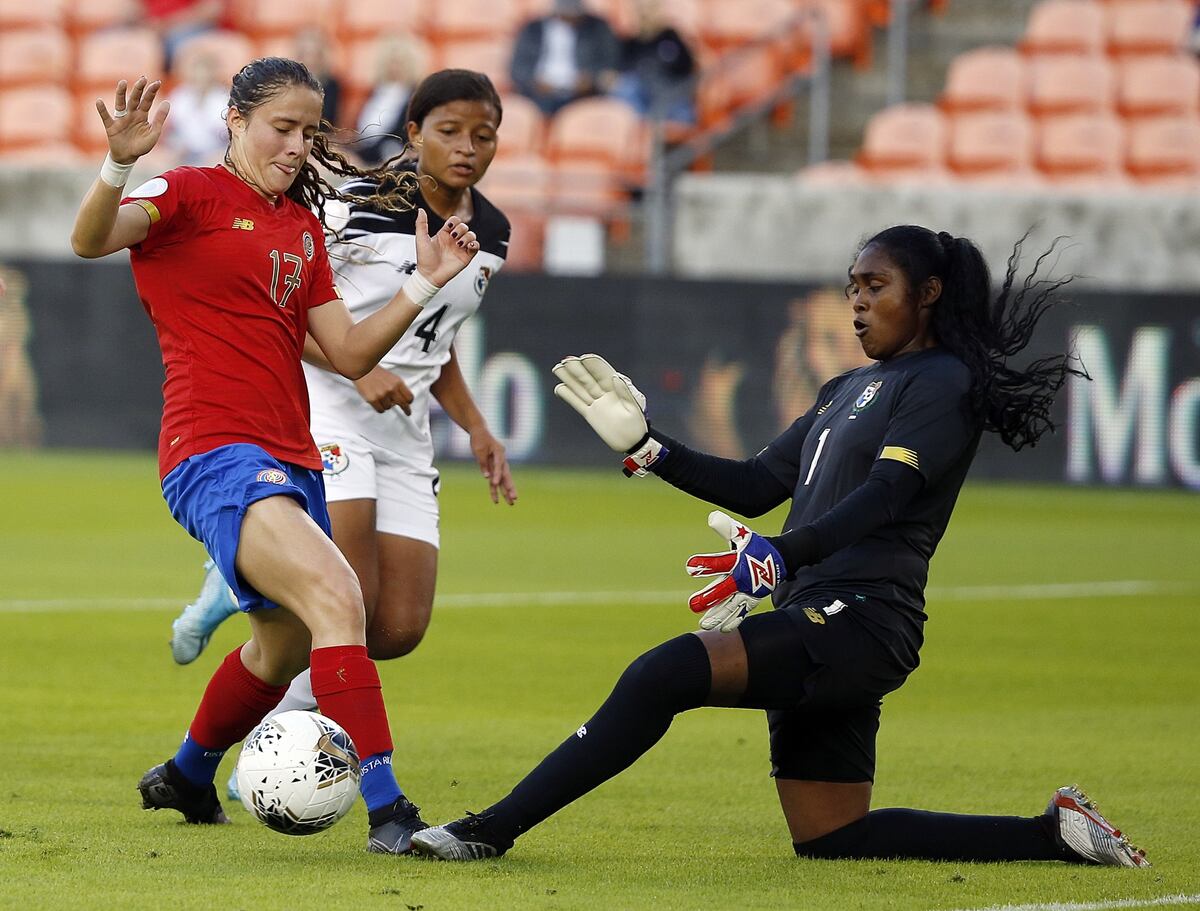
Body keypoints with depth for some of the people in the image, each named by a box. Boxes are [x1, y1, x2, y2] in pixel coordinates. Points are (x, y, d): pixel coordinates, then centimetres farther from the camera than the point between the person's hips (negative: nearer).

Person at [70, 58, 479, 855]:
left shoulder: (302, 226, 18)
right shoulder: (193, 196, -3)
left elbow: (350, 353, 15)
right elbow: (90, 240, -22)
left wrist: (426, 283, 6)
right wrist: (121, 163, -40)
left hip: (292, 461, 9)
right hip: (215, 454, -9)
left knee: (284, 649, 23)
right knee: (336, 595, -27)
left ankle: (187, 778, 48)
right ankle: (387, 811, -30)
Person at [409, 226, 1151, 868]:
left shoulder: (942, 381, -4)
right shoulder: (848, 390, 25)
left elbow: (885, 496, -19)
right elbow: (755, 487, 24)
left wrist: (781, 556, -33)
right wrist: (645, 445, 16)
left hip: (857, 622, -11)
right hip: (815, 630, 11)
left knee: (662, 675, -26)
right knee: (834, 840, 11)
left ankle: (492, 829, -27)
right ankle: (1054, 833, 16)